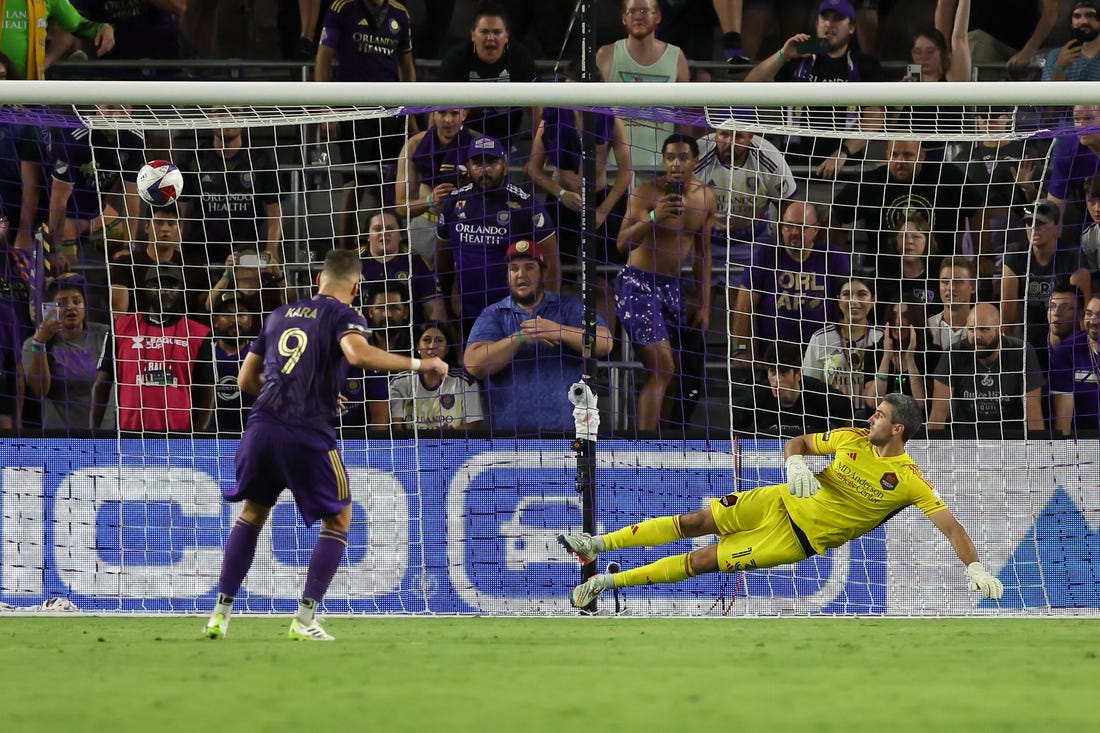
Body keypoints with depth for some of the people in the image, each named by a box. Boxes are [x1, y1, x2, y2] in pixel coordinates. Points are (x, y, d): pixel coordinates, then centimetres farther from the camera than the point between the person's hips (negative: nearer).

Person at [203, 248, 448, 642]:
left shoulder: (280, 315, 20)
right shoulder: (342, 316, 2)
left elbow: (246, 380, 25)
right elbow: (358, 354, -22)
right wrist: (418, 364, -14)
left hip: (262, 427, 5)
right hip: (308, 435, -5)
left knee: (252, 515, 24)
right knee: (338, 521, 11)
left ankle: (221, 612, 17)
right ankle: (305, 619, 0)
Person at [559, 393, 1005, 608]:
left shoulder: (909, 481, -17)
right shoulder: (852, 439, -3)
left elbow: (950, 525, -18)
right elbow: (798, 443, 8)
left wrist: (976, 570, -30)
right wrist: (795, 464, -15)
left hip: (799, 540, -4)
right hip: (781, 502, 4)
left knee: (703, 561, -7)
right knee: (697, 522, -4)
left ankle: (609, 582, 2)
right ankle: (597, 545, 8)